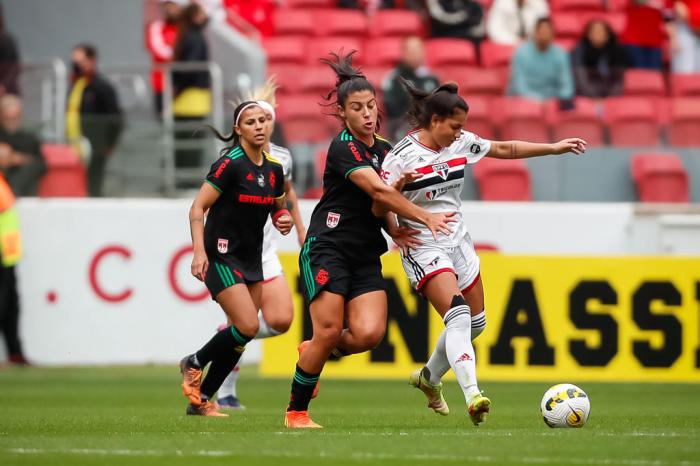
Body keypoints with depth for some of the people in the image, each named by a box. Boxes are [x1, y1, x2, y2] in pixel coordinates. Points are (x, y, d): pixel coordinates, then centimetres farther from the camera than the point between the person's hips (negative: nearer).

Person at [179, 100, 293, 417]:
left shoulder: (274, 170, 6)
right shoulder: (230, 164, -15)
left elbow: (278, 209, 22)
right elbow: (197, 209, -16)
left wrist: (284, 220, -2)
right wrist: (199, 251, -27)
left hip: (252, 260, 7)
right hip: (222, 257, -7)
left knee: (240, 336, 3)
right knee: (248, 325, -18)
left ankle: (200, 400, 13)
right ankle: (194, 364, 6)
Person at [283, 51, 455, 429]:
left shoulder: (383, 149, 12)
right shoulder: (343, 148, -13)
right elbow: (378, 190, -25)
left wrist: (395, 231, 2)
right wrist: (425, 218, -25)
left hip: (366, 256, 6)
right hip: (327, 250, -6)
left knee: (369, 333, -13)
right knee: (330, 332, -13)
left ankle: (314, 352, 19)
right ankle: (296, 411, 6)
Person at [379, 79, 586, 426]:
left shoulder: (461, 143, 2)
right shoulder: (402, 157, -16)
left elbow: (505, 149, 14)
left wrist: (553, 148, 13)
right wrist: (397, 231, -31)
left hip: (458, 241, 8)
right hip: (423, 248, -8)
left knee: (475, 323, 14)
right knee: (458, 316, -25)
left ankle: (429, 377, 37)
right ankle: (473, 396, -35)